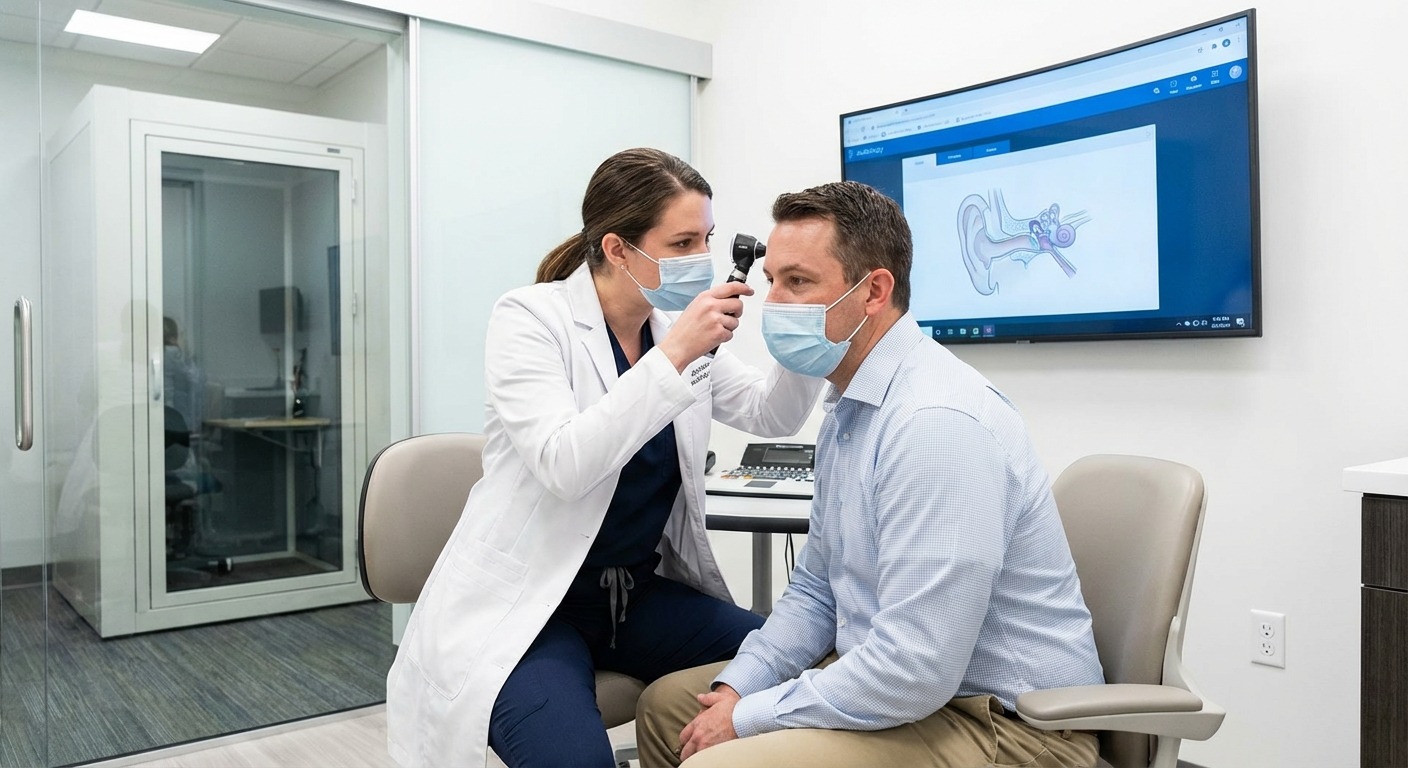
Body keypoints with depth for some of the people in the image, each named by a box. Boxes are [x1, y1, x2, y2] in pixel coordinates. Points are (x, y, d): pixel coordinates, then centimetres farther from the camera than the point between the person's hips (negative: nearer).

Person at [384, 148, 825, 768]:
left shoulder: (679, 327, 4)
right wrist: (674, 356, -31)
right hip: (525, 602, -5)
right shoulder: (530, 316, -13)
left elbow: (772, 417, 7)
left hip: (640, 593, 6)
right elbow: (563, 464, -27)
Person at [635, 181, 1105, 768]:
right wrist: (735, 687, -1)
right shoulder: (848, 408, 6)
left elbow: (913, 671, -28)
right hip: (900, 678, 9)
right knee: (666, 705, 12)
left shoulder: (938, 423, -26)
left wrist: (748, 717, -16)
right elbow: (815, 588, 13)